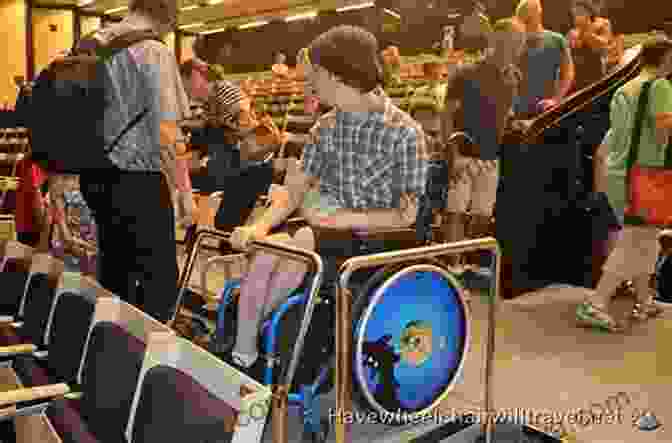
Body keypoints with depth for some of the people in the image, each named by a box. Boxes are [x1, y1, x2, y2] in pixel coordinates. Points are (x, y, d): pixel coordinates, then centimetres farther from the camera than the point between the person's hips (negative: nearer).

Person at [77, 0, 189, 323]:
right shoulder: (155, 53, -13)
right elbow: (165, 134, -20)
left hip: (96, 176, 8)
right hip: (139, 180, -8)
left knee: (113, 269, 20)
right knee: (160, 276, 0)